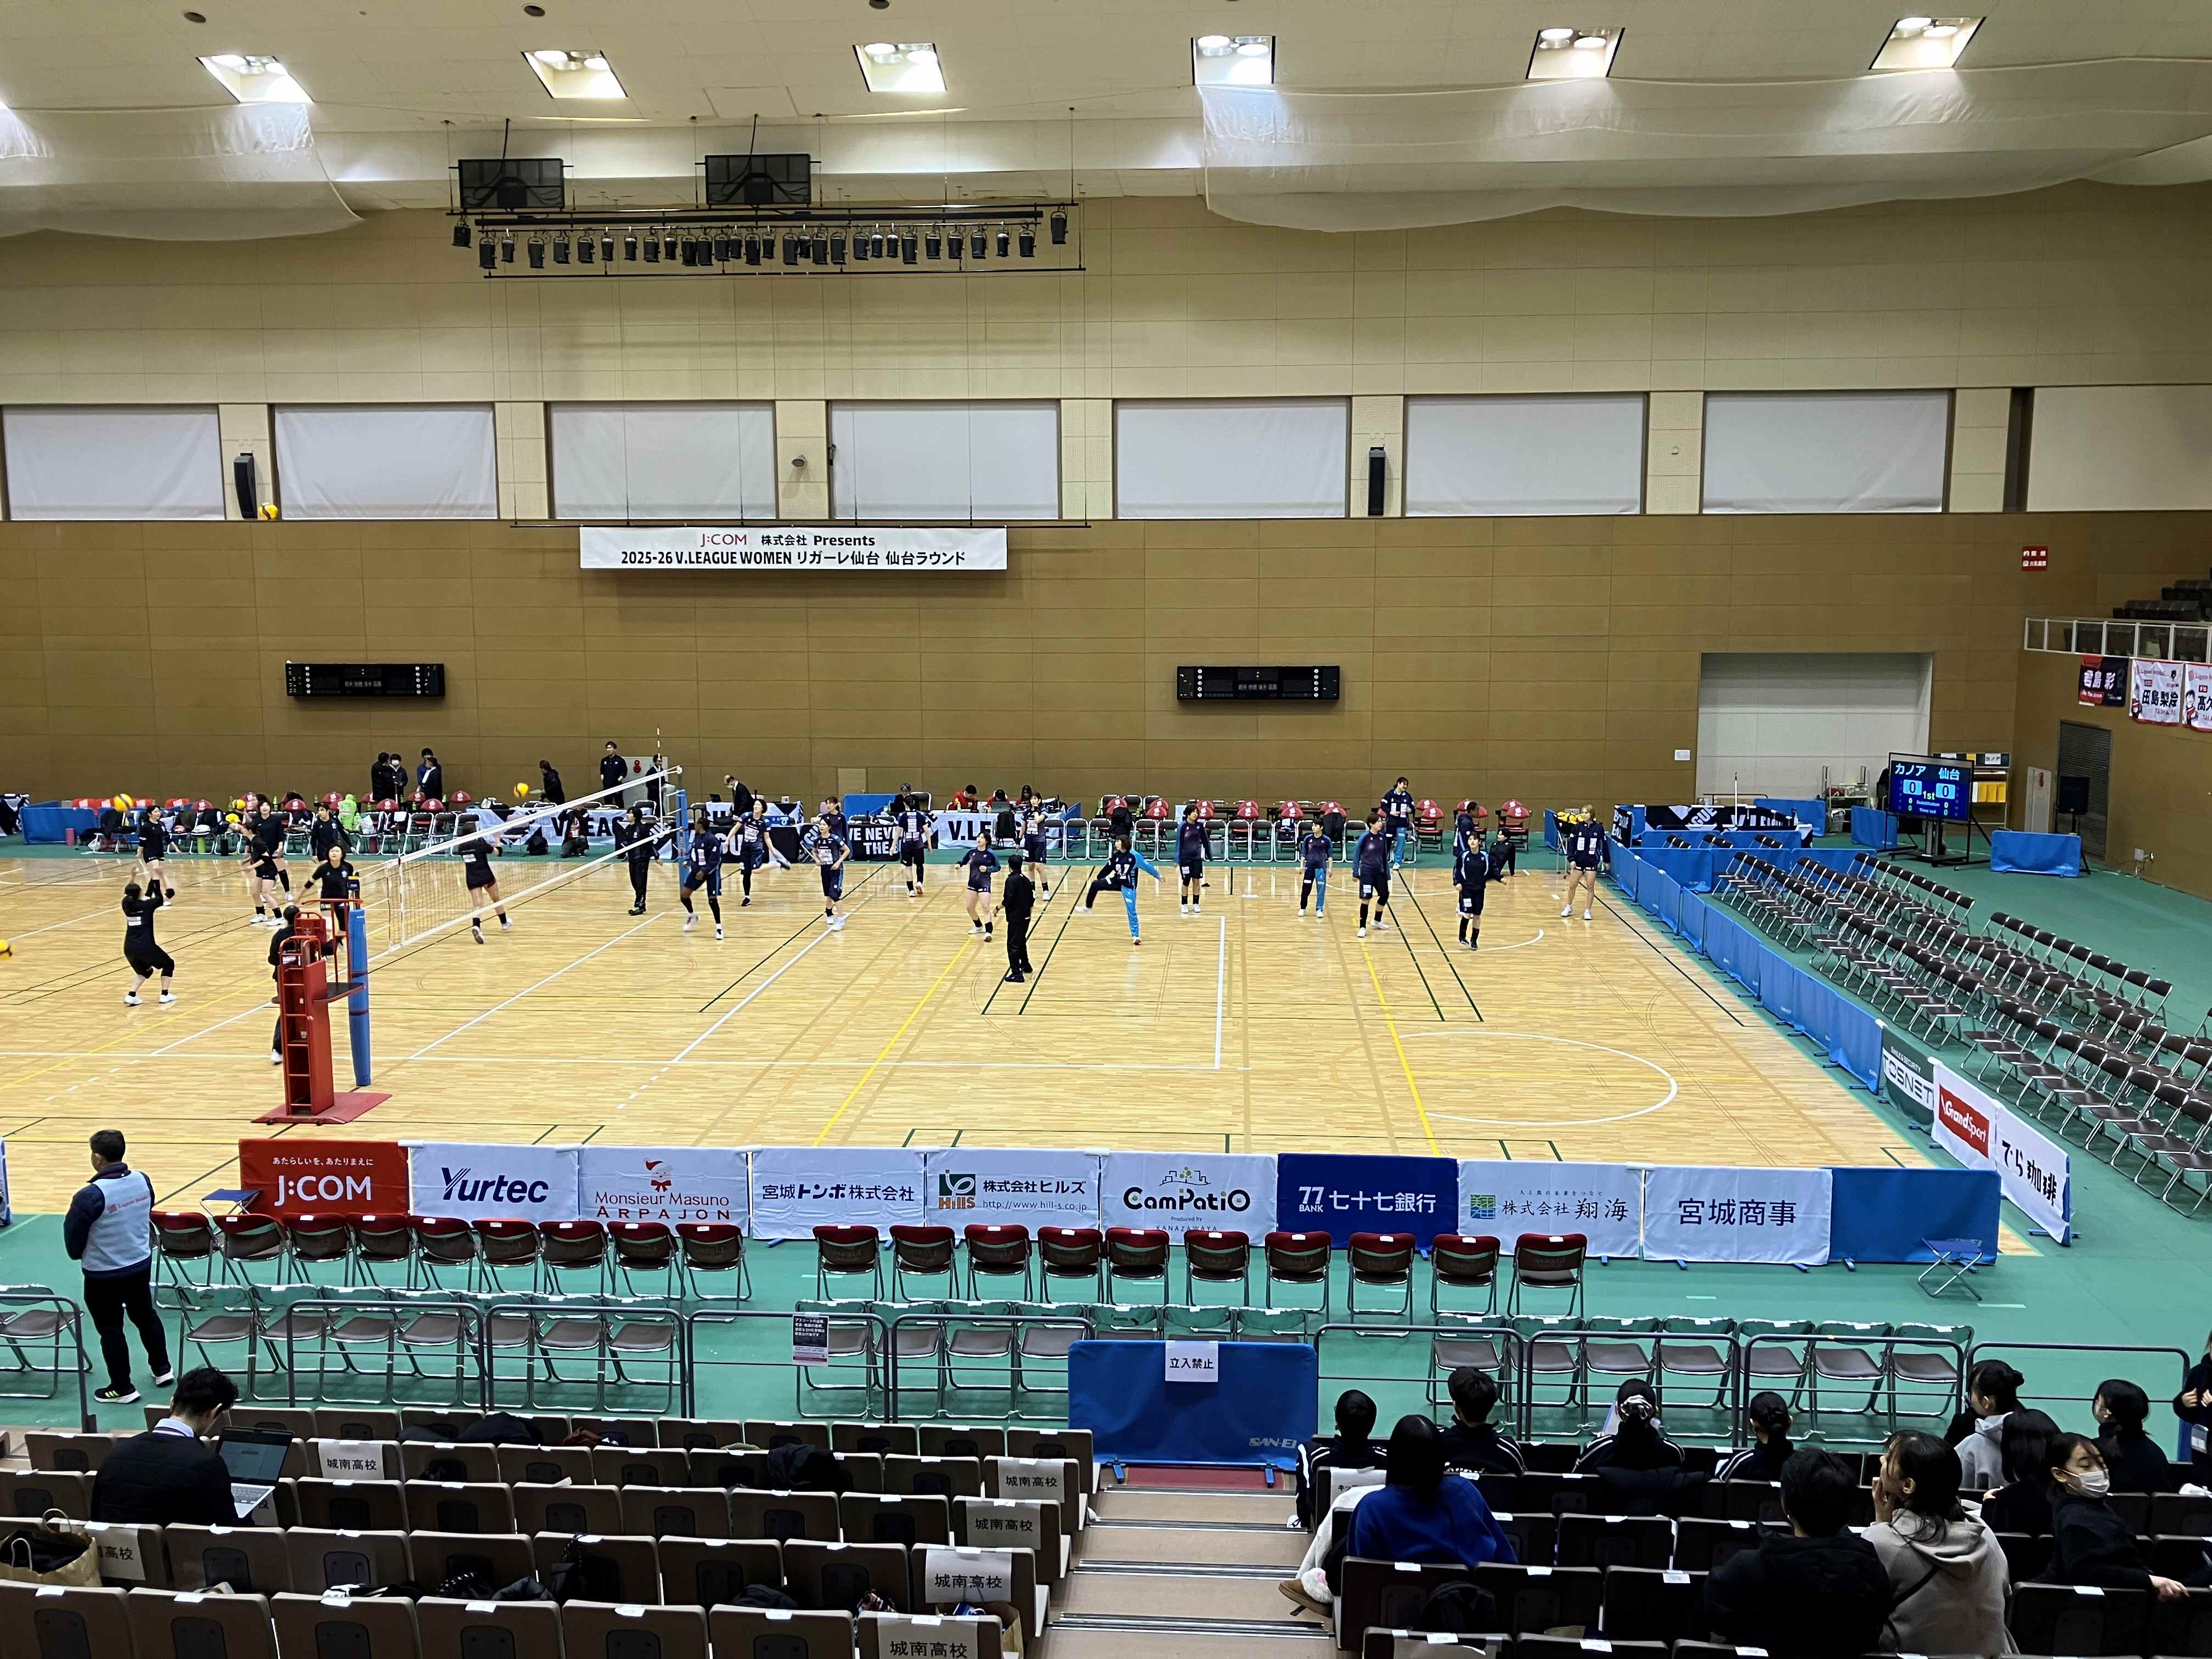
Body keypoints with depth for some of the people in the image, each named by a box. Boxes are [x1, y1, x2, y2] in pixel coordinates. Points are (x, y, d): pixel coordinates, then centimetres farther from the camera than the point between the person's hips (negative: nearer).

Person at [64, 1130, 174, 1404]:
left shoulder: (90, 1195, -27)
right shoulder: (143, 1181, -9)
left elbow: (73, 1235, -13)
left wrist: (78, 1255, 8)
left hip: (104, 1275, -6)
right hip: (141, 1265, 6)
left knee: (110, 1329, 11)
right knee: (146, 1316, 23)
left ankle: (122, 1389, 21)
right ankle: (162, 1370, 36)